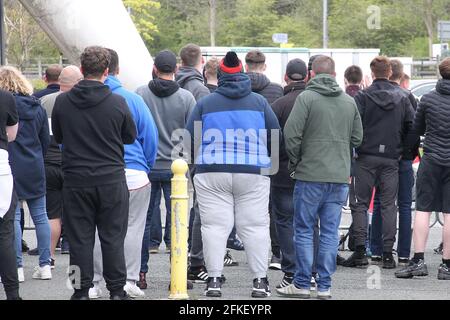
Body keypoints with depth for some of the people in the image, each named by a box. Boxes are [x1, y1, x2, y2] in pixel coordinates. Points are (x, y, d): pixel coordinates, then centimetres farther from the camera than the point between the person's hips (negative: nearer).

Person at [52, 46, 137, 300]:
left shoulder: (62, 102, -4)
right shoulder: (118, 103, -8)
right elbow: (130, 136, 5)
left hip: (76, 180, 1)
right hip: (112, 179, -1)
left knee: (80, 238, 7)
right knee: (113, 237, 6)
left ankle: (82, 290, 8)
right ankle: (117, 290, 8)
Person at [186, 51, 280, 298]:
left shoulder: (205, 104, 2)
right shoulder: (260, 102, 5)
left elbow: (190, 139, 3)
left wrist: (196, 162, 20)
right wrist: (267, 160, 24)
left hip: (212, 174, -1)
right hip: (254, 174, 1)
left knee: (214, 225, 2)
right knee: (255, 226, 5)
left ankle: (214, 278, -2)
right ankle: (260, 280, 4)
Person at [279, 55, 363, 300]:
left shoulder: (306, 98, -8)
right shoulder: (349, 102, 8)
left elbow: (291, 133, -13)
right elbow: (357, 138, 13)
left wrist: (295, 161, 2)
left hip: (311, 175, -4)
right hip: (340, 177, 4)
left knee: (304, 231, 4)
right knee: (330, 232, 7)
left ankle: (302, 284, 6)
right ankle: (324, 286, 7)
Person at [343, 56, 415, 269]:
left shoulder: (362, 97, -6)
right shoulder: (402, 99, 4)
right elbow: (412, 126, 3)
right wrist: (405, 150, 15)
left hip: (366, 157, -2)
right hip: (391, 158, 3)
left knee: (360, 204, 4)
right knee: (388, 205, 6)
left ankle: (360, 250, -5)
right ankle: (388, 253, 3)